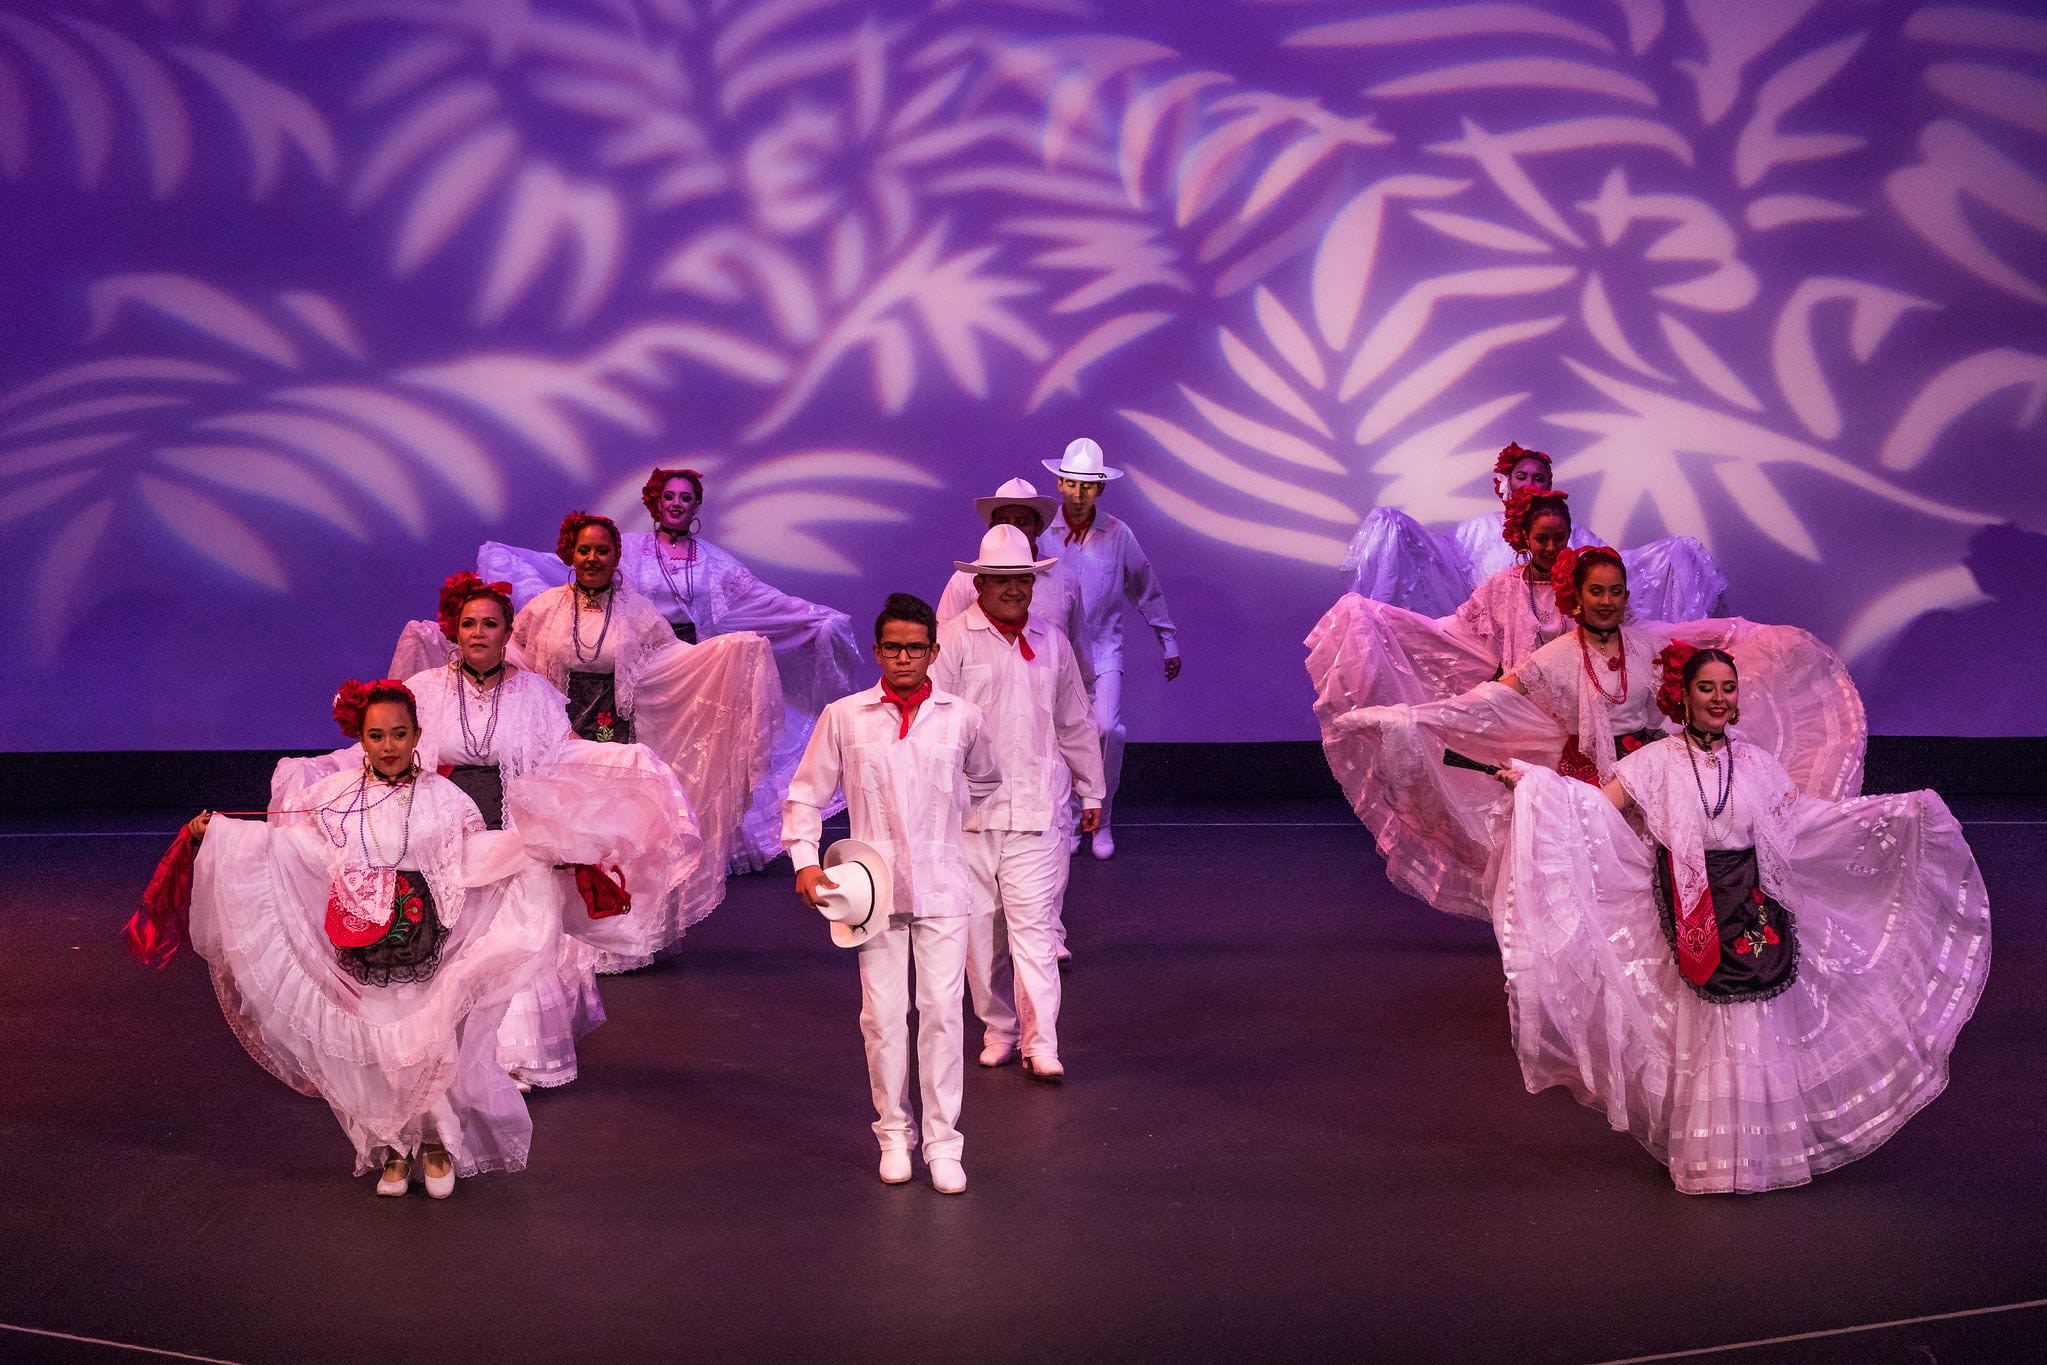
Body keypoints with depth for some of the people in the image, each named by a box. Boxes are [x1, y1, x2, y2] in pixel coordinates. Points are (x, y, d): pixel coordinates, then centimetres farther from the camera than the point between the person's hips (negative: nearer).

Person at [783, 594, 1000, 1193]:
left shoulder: (962, 717, 3)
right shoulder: (843, 717, 1)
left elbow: (985, 782, 23)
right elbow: (805, 794, 6)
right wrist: (805, 859, -5)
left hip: (942, 886, 0)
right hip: (874, 887, 0)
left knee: (943, 1011, -4)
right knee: (883, 1015, 3)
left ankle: (943, 1141, 4)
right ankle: (893, 1134, 18)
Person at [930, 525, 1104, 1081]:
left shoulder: (1051, 642, 13)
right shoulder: (954, 640, -1)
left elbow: (1075, 723, 20)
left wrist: (1090, 790, 23)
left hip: (1037, 806, 2)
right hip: (970, 805, -1)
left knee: (1034, 921, -6)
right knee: (980, 922, 6)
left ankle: (1040, 1041, -5)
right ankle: (997, 1028, 21)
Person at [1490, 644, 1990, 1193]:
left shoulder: (1755, 762, 8)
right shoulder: (1658, 761, -1)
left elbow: (1807, 817, 16)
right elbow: (1600, 804, -9)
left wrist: (1904, 809, 15)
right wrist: (1533, 783, -24)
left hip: (1752, 913, 3)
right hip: (1689, 917, -3)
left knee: (1754, 1035, 2)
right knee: (1700, 1038, -1)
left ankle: (1754, 1147, 16)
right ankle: (1705, 1155, 13)